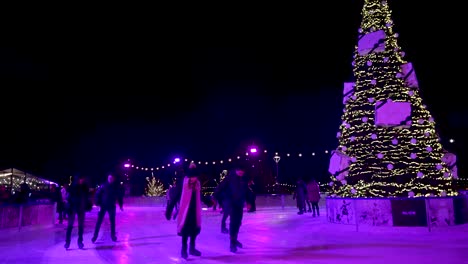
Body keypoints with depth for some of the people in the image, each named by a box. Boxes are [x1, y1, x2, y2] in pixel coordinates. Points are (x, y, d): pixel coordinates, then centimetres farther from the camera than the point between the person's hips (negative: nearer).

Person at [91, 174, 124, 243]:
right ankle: (95, 235, 8)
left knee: (112, 221, 9)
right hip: (103, 206, -1)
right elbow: (98, 194, -4)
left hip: (112, 206, 1)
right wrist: (97, 203, -12)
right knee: (99, 221, -1)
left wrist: (121, 205, 5)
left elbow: (120, 196, 5)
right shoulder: (104, 186, -7)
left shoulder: (117, 187, -2)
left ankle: (113, 235, 21)